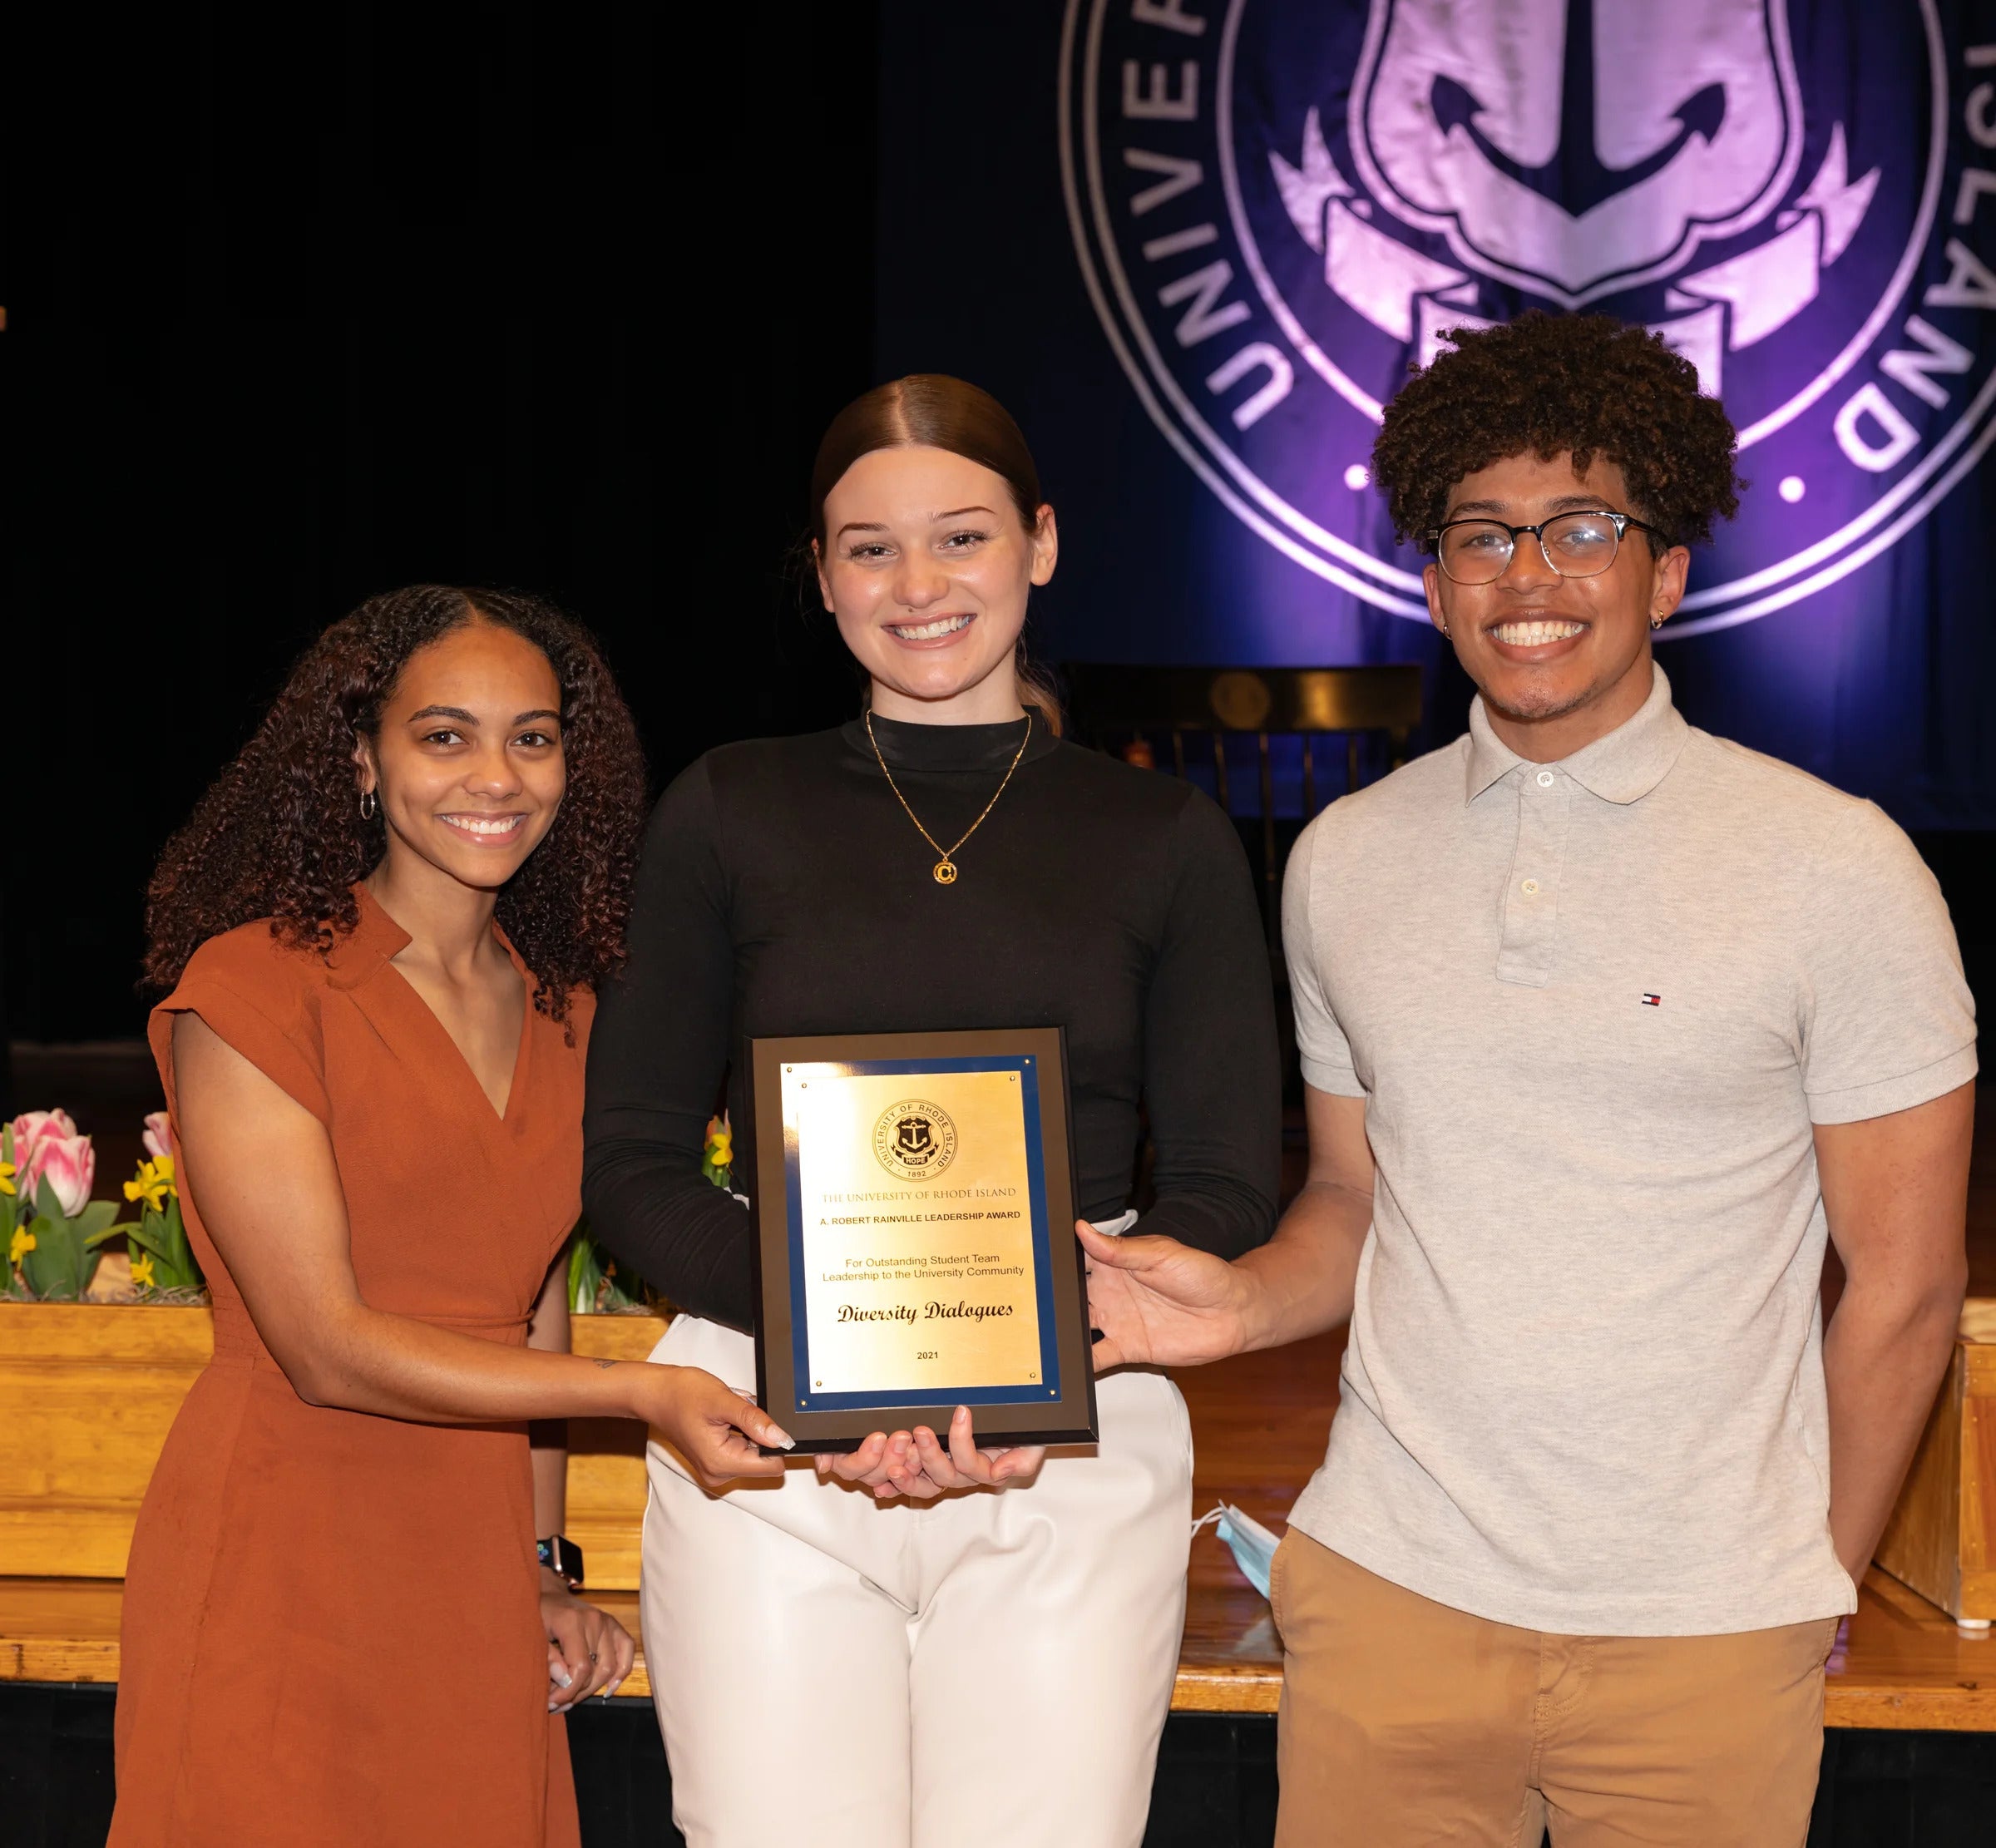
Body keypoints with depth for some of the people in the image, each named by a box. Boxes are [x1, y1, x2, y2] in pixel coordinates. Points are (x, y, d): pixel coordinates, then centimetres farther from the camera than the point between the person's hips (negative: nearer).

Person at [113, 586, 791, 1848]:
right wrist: (639, 1394, -16)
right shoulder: (256, 986, -9)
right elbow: (326, 1347, -13)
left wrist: (544, 1569, 10)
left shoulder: (559, 1016, 11)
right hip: (279, 1587, -5)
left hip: (477, 1593, 5)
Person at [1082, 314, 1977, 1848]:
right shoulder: (1346, 859, 7)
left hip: (1705, 1633, -2)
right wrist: (1243, 1303, -4)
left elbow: (1903, 1286, -1)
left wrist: (1814, 1592, 3)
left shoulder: (1838, 869, -5)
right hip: (1390, 1593, 3)